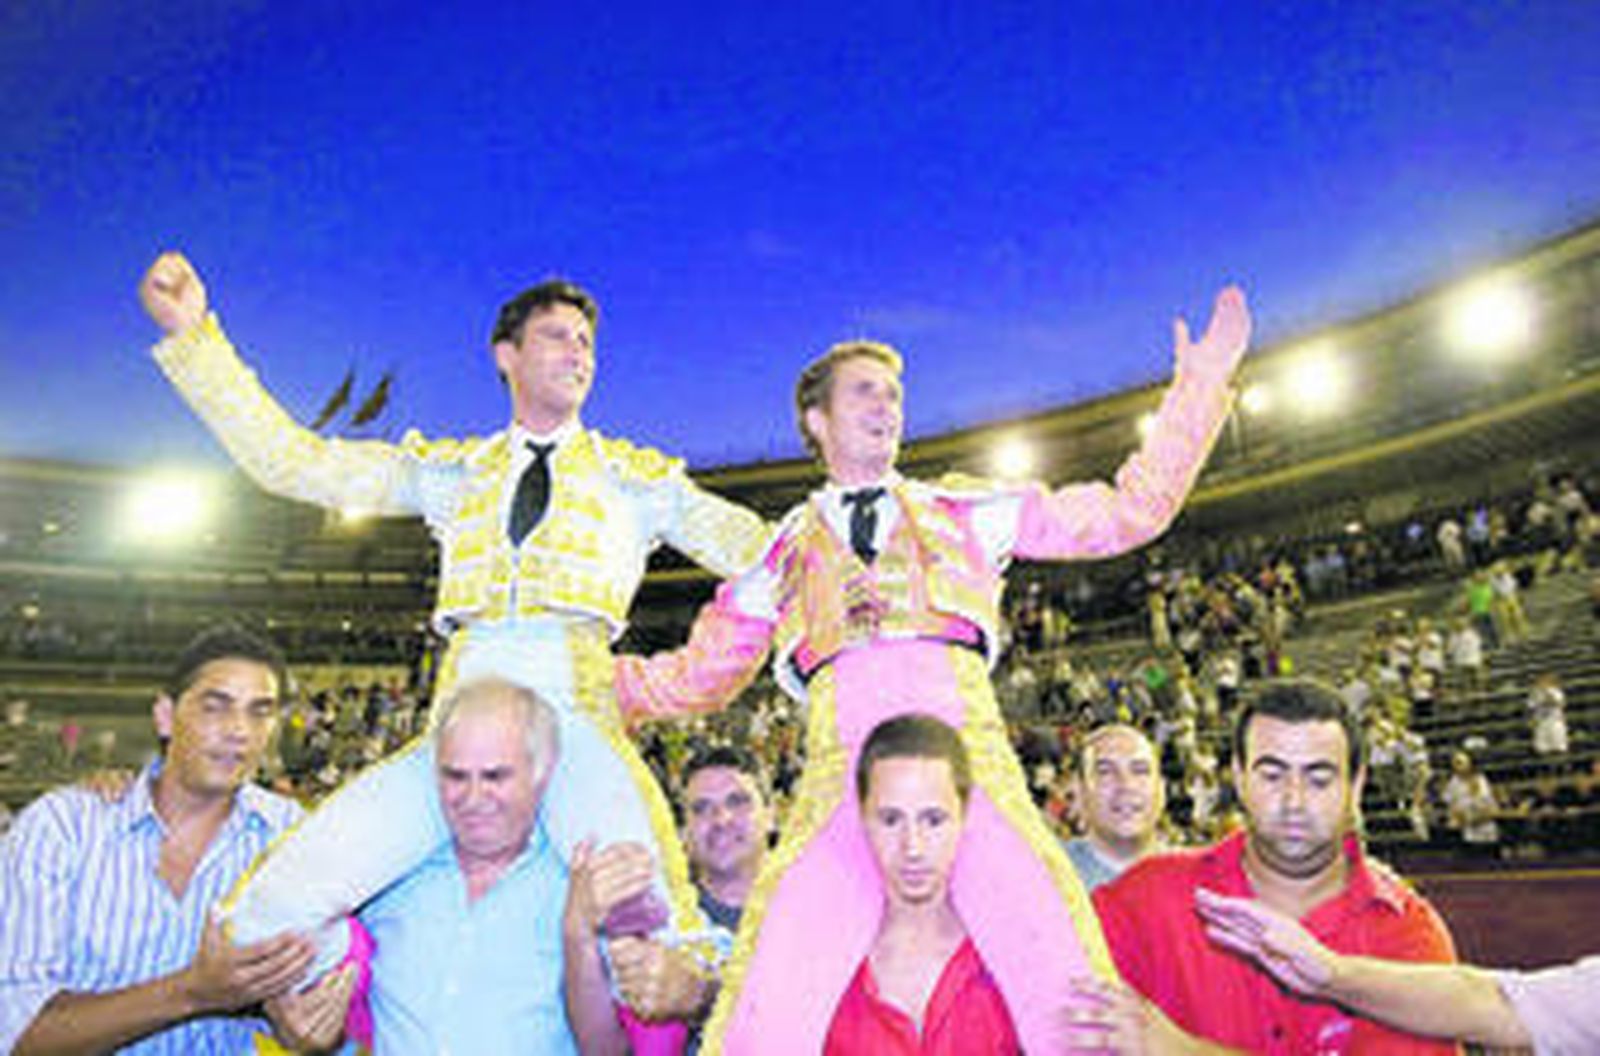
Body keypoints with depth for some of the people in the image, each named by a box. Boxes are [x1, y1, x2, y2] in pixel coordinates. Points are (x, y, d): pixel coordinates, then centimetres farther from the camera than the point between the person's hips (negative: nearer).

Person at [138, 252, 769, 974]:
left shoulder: (636, 477, 18)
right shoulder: (450, 471, 21)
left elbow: (754, 550, 14)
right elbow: (291, 460, 18)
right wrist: (191, 332, 15)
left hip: (577, 723, -2)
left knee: (647, 926, -26)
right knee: (268, 913, -13)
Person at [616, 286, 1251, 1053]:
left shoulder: (963, 512, 23)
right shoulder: (785, 548, 24)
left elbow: (1128, 511, 24)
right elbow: (700, 673, 29)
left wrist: (1200, 385, 22)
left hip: (971, 760, 0)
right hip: (841, 781, 0)